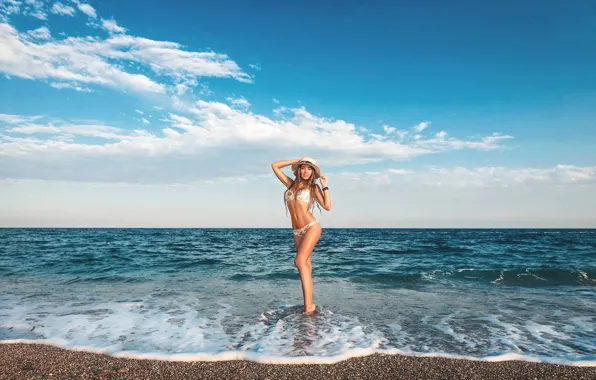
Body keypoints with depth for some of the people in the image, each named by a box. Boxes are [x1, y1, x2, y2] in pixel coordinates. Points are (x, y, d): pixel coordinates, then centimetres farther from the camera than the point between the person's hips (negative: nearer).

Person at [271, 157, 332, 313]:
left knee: (300, 261, -20)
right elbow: (274, 165, 14)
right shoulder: (290, 183, 12)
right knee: (305, 264, 8)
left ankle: (308, 305, -20)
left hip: (312, 227, -5)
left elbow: (327, 206, -5)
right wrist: (296, 161, 14)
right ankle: (309, 303, 13)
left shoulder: (313, 187, 4)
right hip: (297, 231, 5)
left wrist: (324, 186, -2)